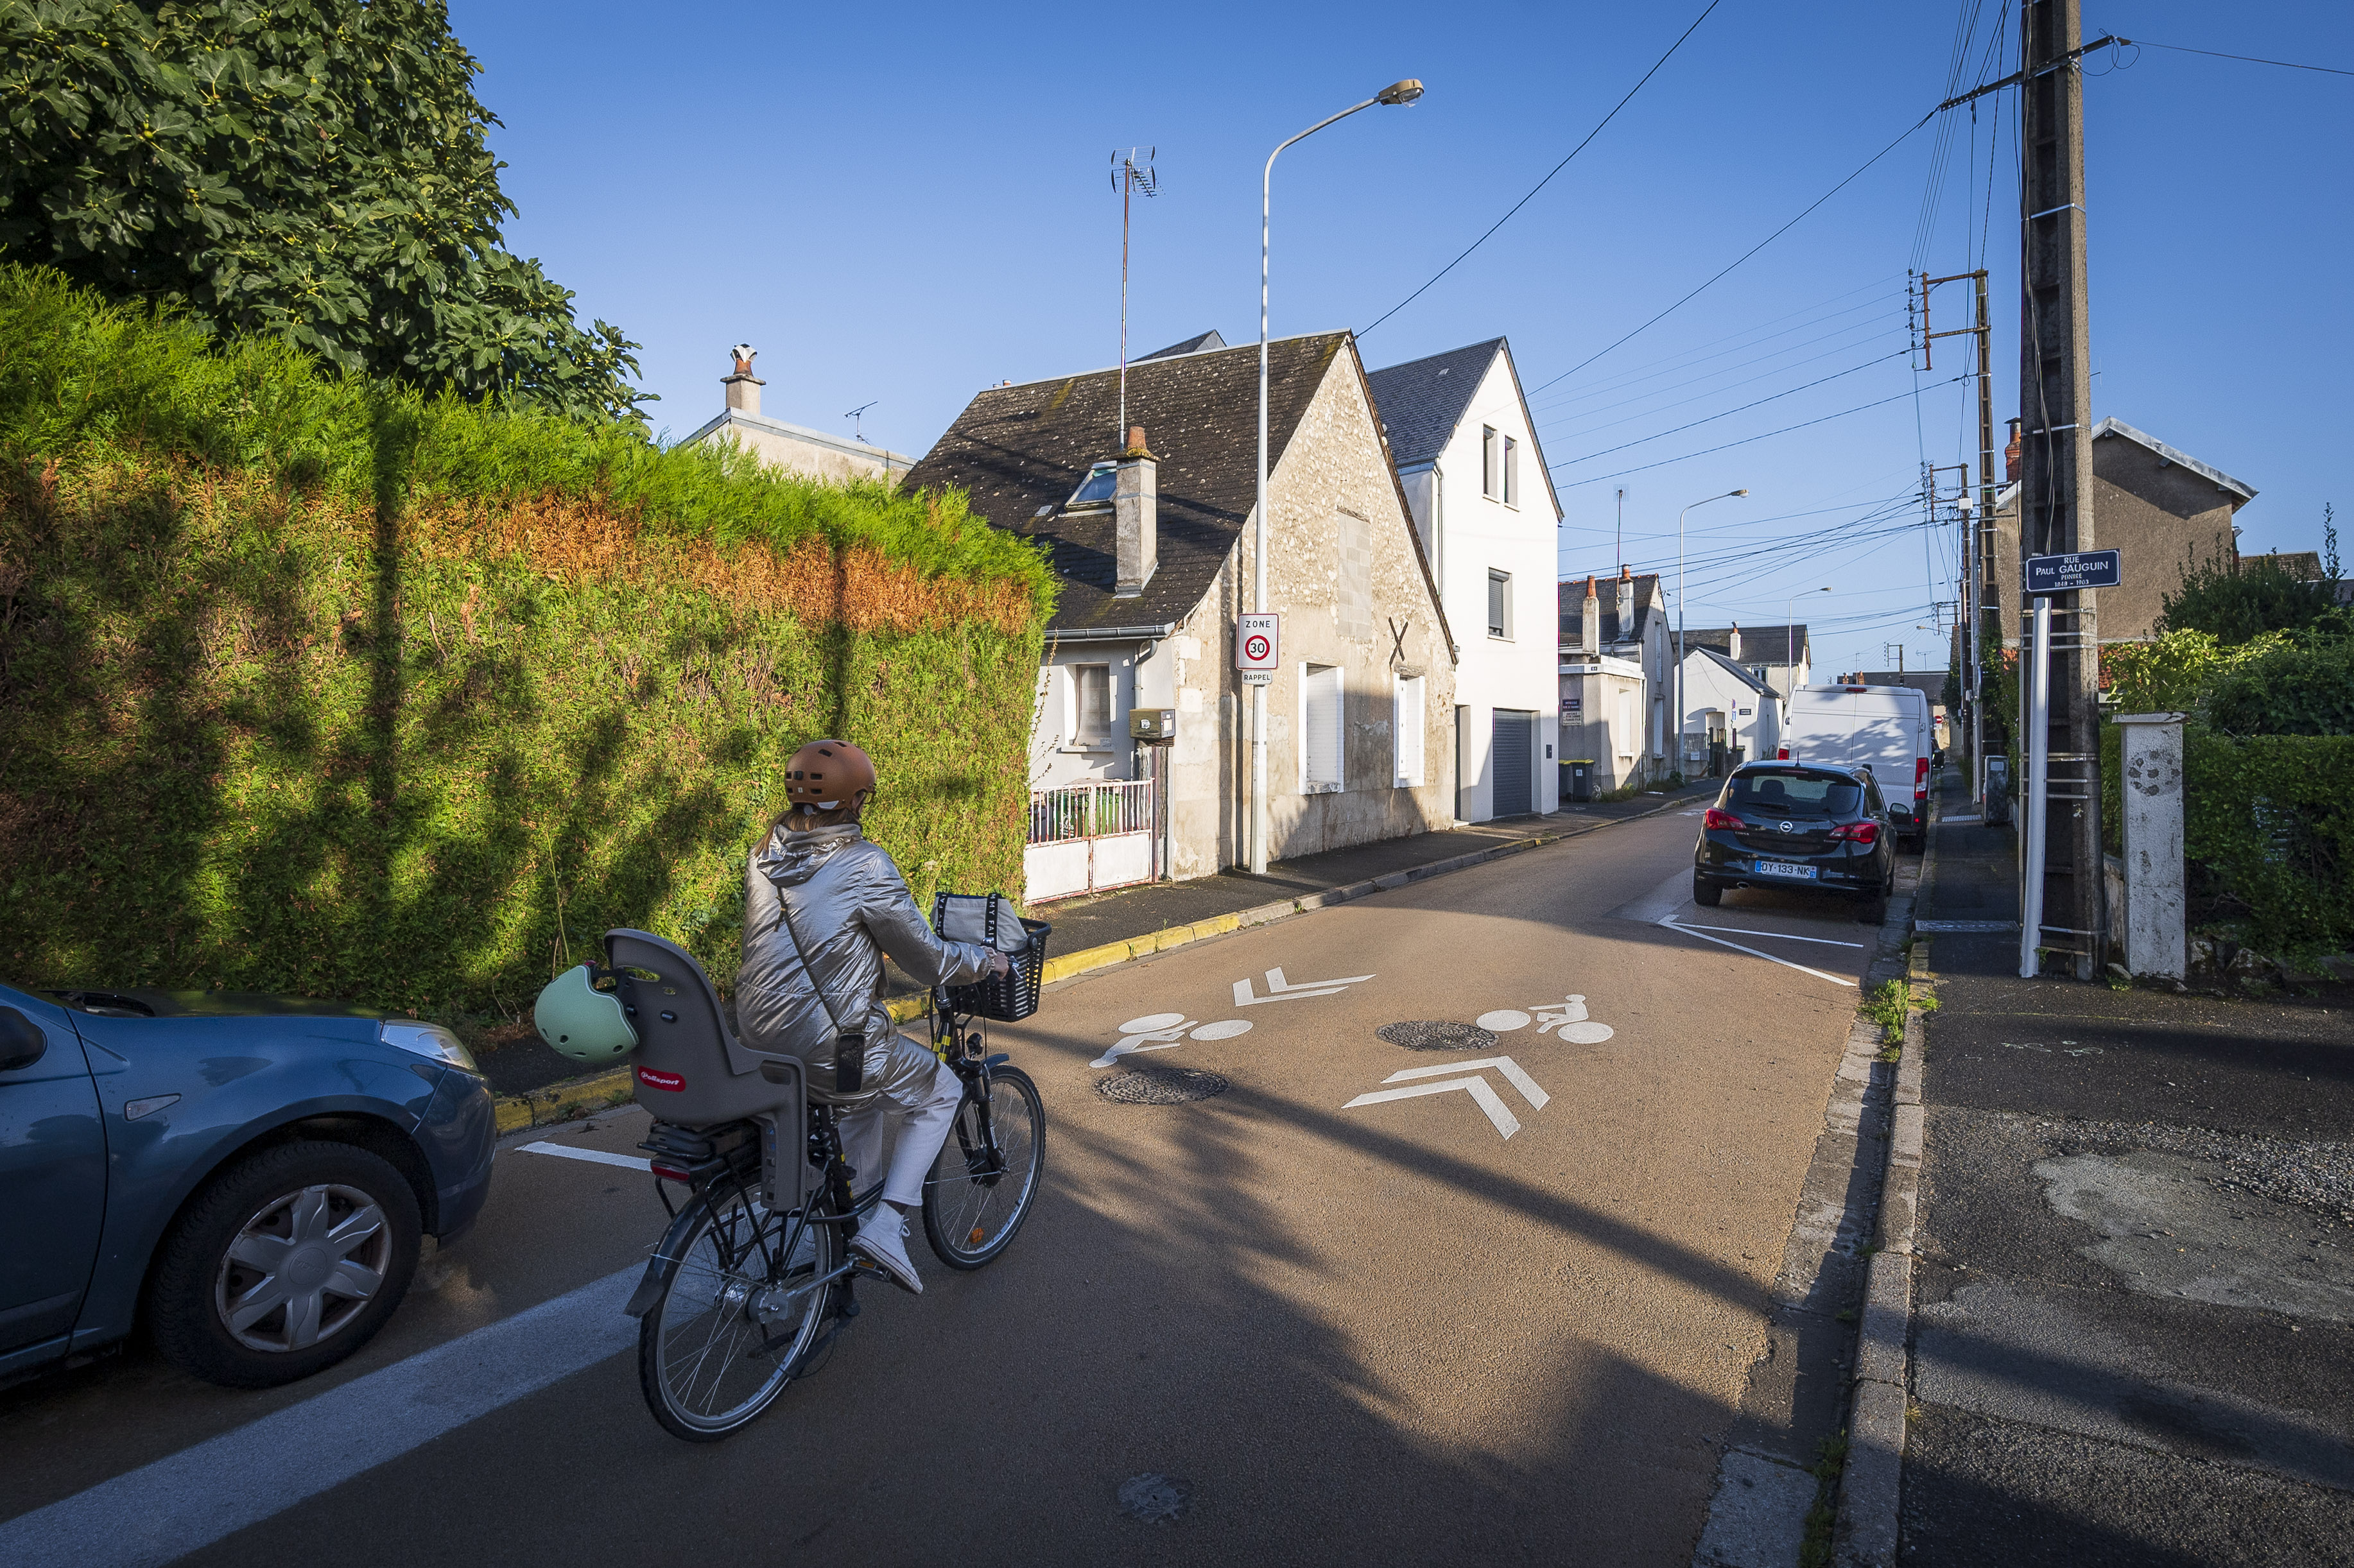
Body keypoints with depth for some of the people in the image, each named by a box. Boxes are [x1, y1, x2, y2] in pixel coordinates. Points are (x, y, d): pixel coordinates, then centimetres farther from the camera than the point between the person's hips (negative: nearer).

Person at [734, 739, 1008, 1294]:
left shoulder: (764, 856, 5)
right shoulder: (864, 864, -17)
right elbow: (929, 961, -11)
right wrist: (987, 959, 7)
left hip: (759, 1038, 8)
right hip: (829, 1046, -7)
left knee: (871, 1089, 34)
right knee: (940, 1093, 17)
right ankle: (884, 1225, 9)